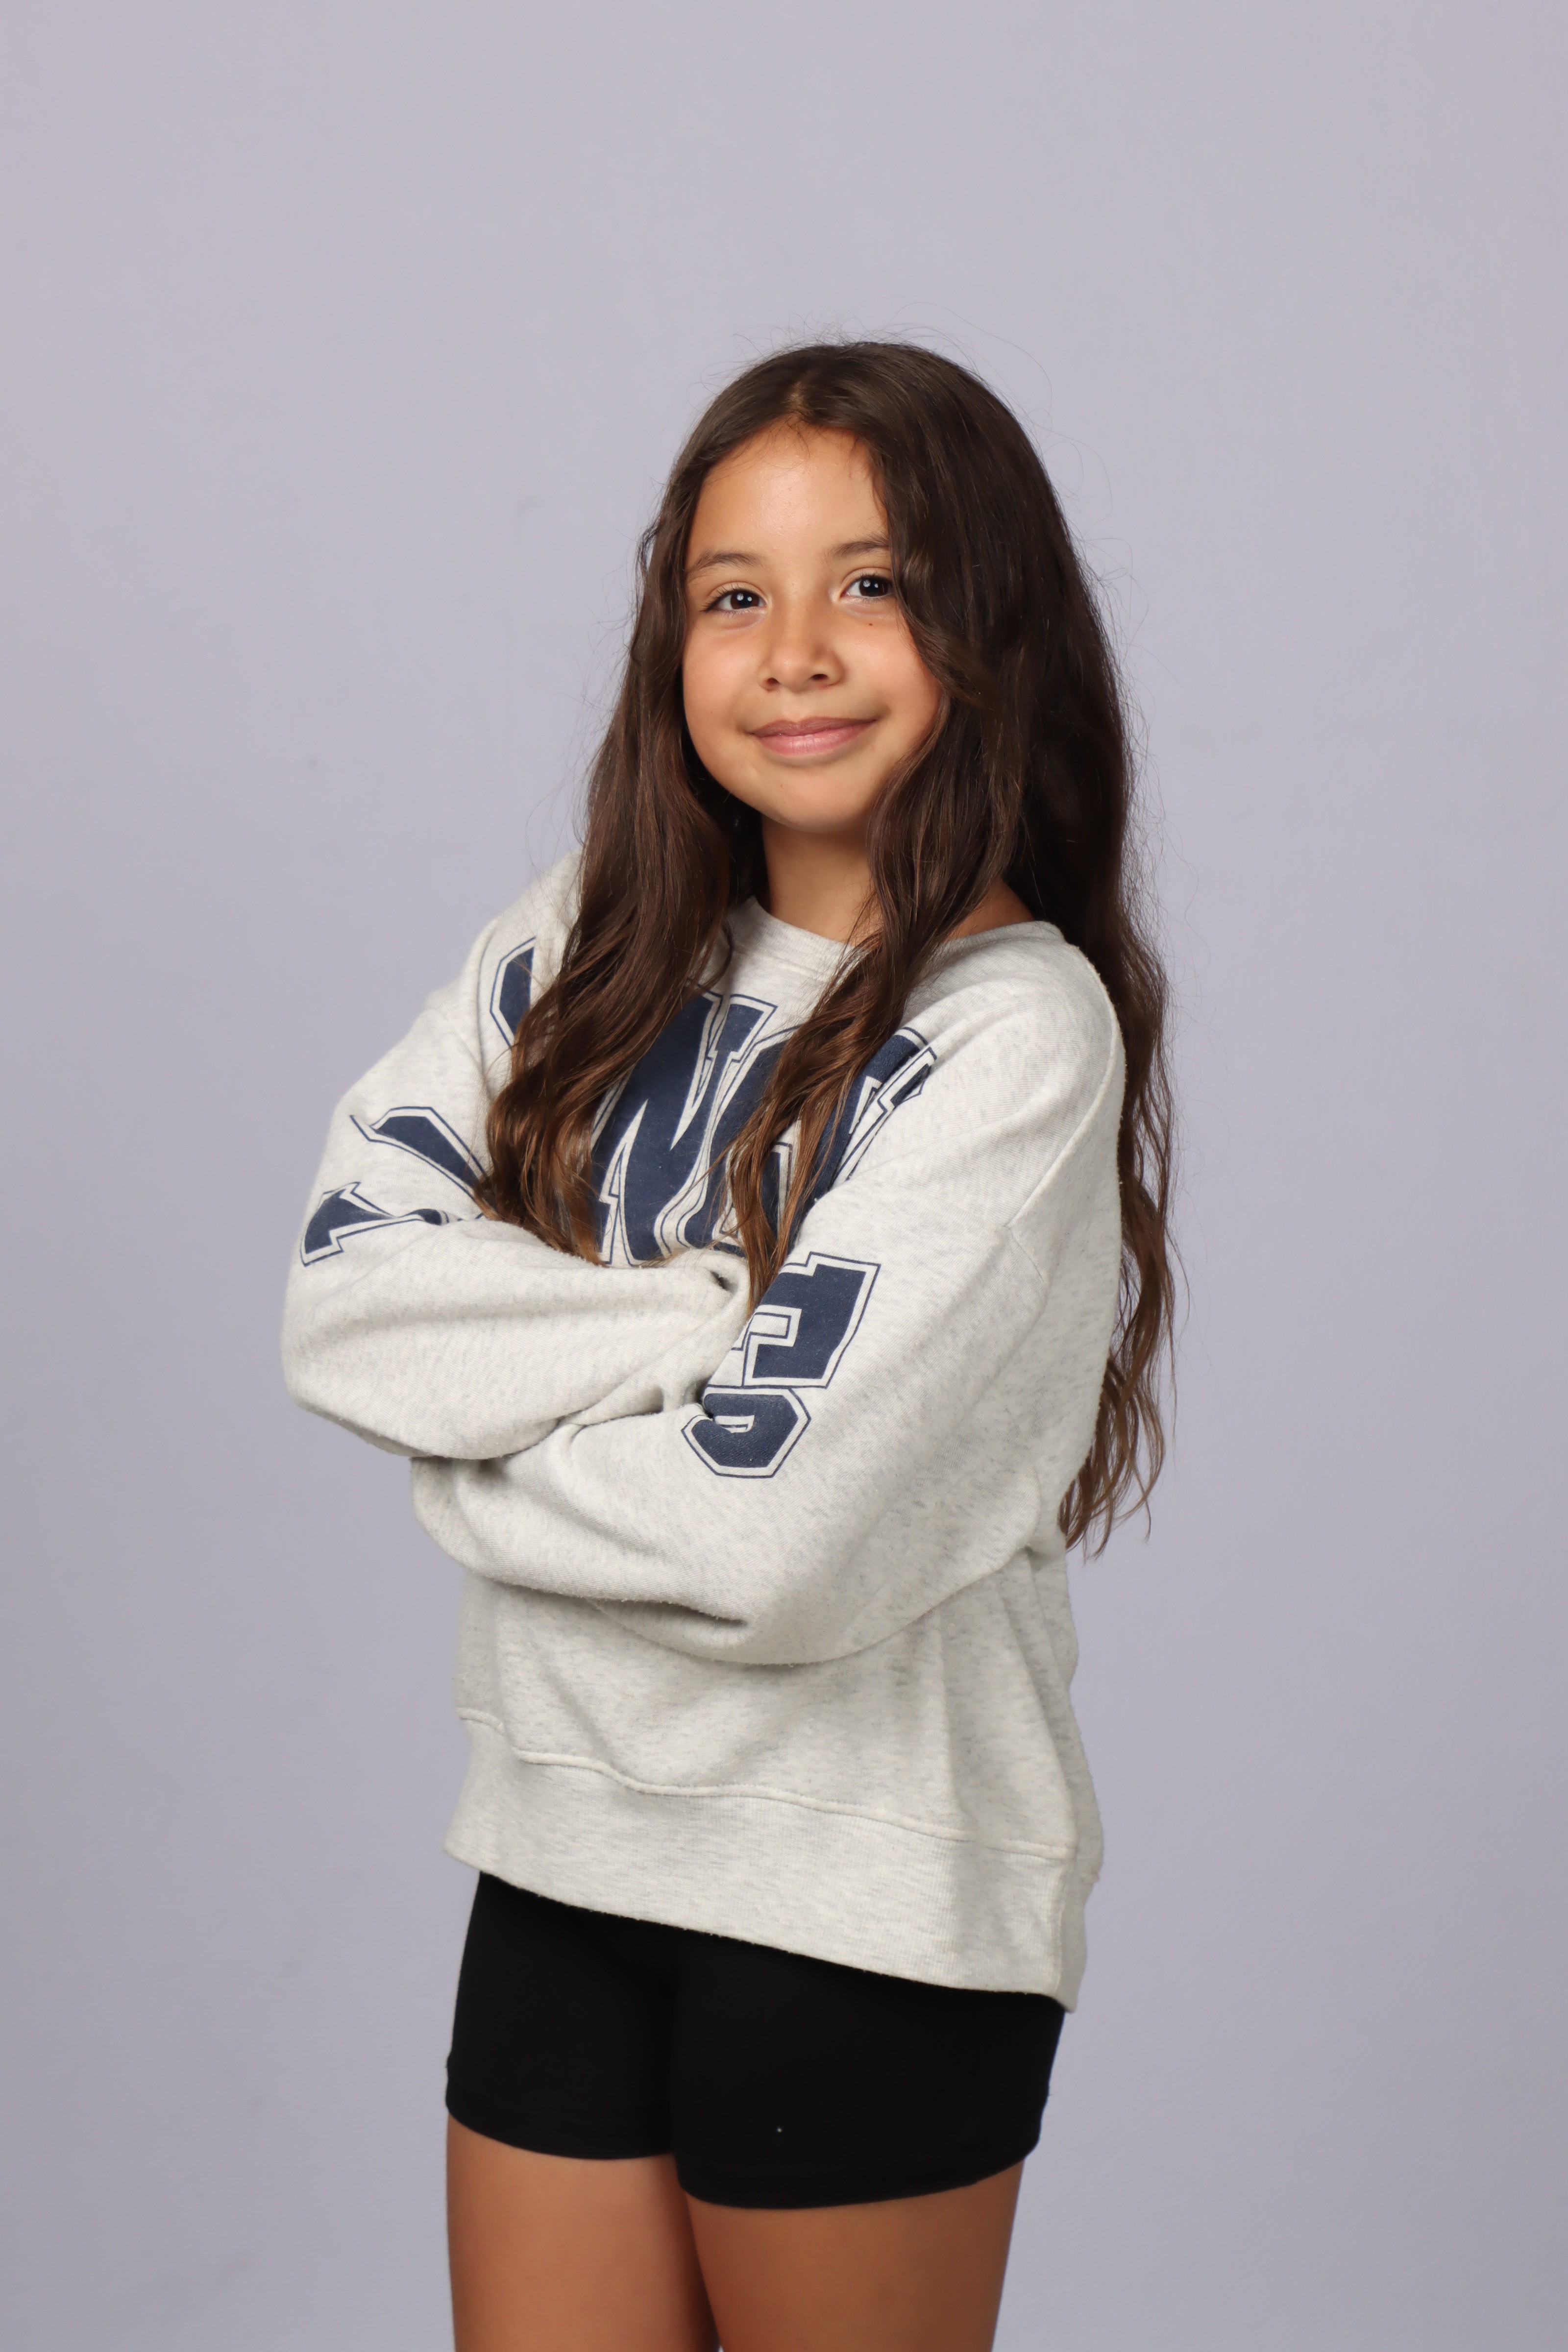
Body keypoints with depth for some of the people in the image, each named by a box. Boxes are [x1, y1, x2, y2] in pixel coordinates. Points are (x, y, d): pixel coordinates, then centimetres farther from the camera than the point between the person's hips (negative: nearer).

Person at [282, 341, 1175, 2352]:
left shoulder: (1018, 1034, -14)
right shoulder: (588, 946, 3)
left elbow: (778, 1538, -22)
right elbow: (339, 1293, -7)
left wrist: (472, 1450, -7)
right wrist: (712, 1317, -17)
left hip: (870, 1904, -4)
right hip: (567, 1849, 5)